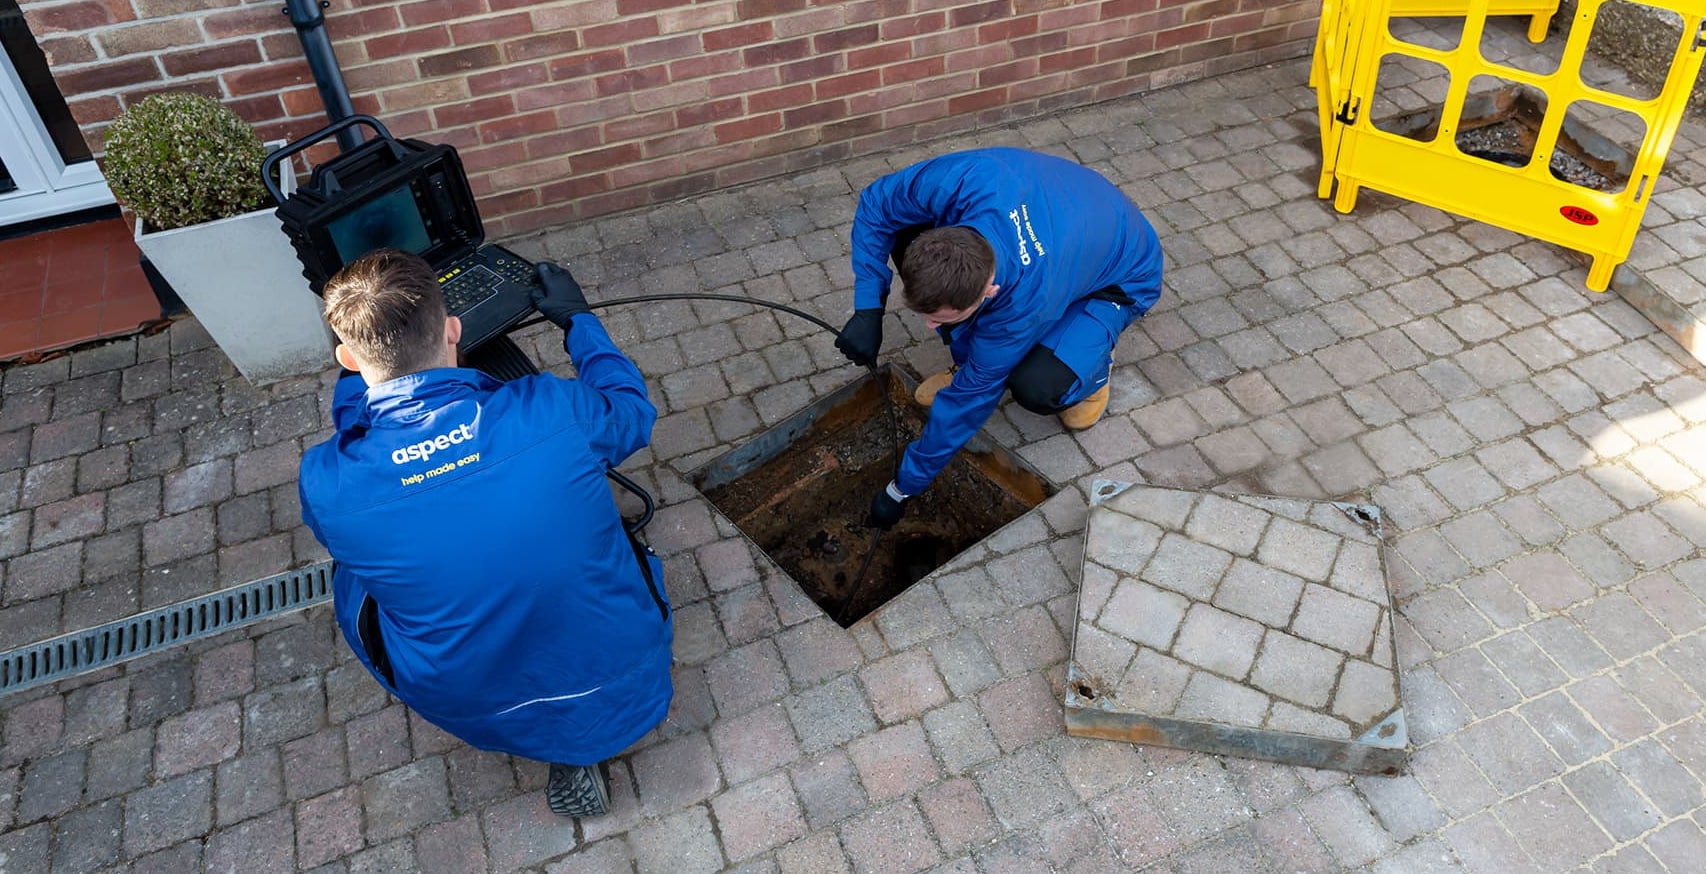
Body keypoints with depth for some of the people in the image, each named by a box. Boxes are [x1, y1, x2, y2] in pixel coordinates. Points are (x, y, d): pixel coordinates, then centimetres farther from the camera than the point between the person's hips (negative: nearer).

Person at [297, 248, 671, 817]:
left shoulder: (326, 485, -21)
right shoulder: (555, 411, -24)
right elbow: (633, 412, 2)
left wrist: (354, 373, 16)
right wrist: (577, 319, 15)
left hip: (486, 721, 0)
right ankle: (579, 749, 17)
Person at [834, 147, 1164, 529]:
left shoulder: (1027, 301, -42)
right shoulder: (956, 183, -37)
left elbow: (972, 395, -29)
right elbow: (876, 204, -15)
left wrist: (902, 489, -19)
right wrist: (868, 310, -24)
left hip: (1119, 276, -5)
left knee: (1037, 387, -34)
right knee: (905, 238, -20)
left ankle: (1094, 363, 3)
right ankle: (970, 360, 2)